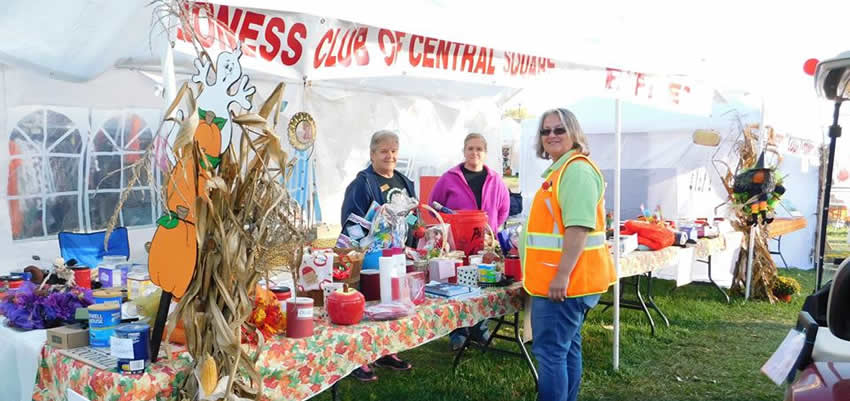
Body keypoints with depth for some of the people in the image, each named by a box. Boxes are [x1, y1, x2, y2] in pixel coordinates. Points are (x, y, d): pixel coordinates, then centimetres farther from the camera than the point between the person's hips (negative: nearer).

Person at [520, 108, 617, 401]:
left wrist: (562, 275, -28)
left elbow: (579, 226, -26)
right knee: (566, 347, 17)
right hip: (562, 279, 11)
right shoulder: (559, 169, 18)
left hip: (564, 281, -11)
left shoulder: (577, 169, -17)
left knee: (550, 351, -6)